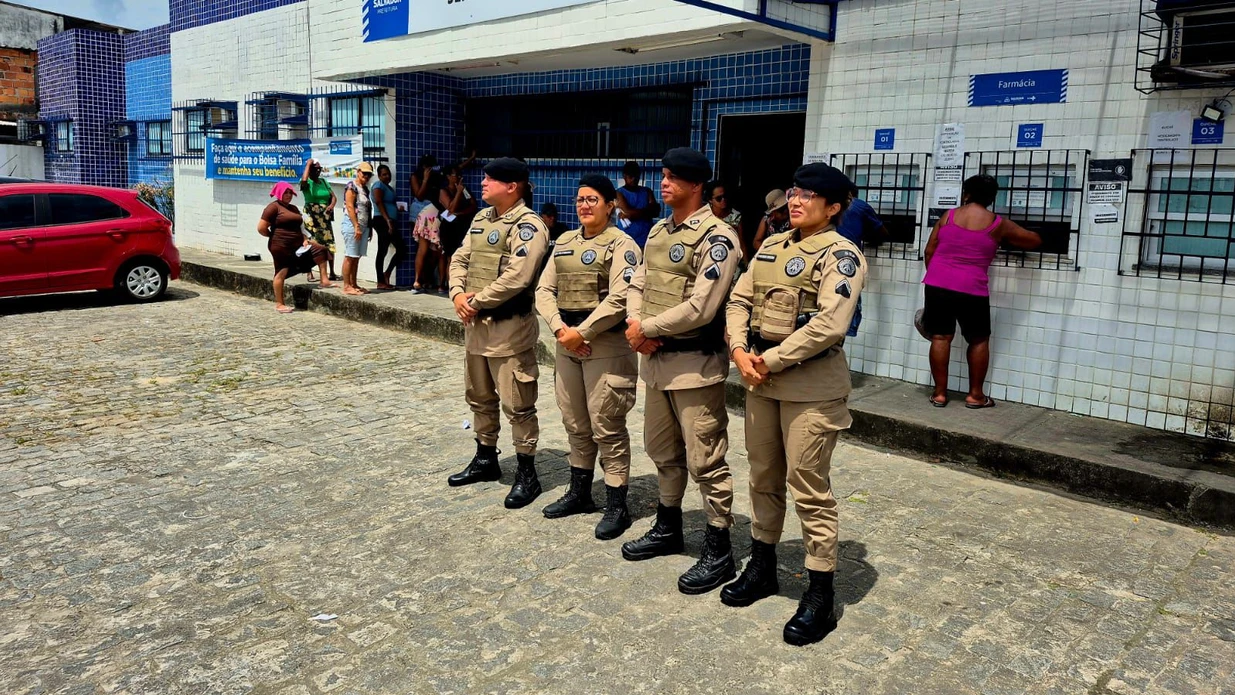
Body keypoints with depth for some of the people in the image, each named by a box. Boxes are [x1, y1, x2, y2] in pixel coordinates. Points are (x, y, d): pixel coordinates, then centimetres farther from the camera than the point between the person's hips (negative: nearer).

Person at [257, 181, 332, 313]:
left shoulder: (293, 208, 17)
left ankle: (324, 280, -6)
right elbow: (261, 228, -13)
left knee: (320, 249, -4)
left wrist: (304, 239, 6)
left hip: (297, 244, 8)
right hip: (281, 246, -7)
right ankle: (279, 304, 6)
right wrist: (274, 237, 1)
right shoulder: (273, 207, -8)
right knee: (282, 273, -2)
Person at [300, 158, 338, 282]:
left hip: (325, 217, 5)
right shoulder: (307, 183, -3)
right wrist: (308, 164, -15)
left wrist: (332, 205, -12)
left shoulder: (324, 181, 14)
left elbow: (333, 197, 11)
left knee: (329, 245, 2)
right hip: (311, 217, -5)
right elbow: (304, 180, -29)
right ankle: (309, 273, 2)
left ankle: (332, 273, 8)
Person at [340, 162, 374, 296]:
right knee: (350, 256, -7)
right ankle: (346, 286, -5)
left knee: (357, 257, 9)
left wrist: (369, 228, 18)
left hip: (364, 226, 8)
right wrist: (356, 226, -19)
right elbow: (350, 207, -14)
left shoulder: (365, 188, 19)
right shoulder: (352, 186, -7)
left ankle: (353, 284, 13)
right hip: (353, 225, -8)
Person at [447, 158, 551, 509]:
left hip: (509, 326, -9)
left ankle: (527, 473, 9)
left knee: (517, 404, -2)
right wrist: (458, 295, -7)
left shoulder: (527, 224, -15)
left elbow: (516, 278, -24)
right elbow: (460, 259, 13)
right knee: (480, 397, 20)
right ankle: (485, 459, 36)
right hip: (475, 323, 9)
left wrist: (476, 301, -16)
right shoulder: (481, 219, 14)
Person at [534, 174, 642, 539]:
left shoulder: (622, 245, -7)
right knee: (575, 423, 16)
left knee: (607, 427, -3)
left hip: (606, 346, -7)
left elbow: (619, 299, -18)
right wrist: (560, 329, -8)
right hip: (567, 343, 7)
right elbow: (544, 289, 8)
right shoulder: (564, 242, 13)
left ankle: (617, 505, 7)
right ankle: (580, 492, 30)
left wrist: (582, 332, -18)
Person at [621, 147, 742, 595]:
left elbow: (700, 308, -22)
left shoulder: (715, 237, -15)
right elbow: (638, 284, 13)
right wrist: (636, 325, -7)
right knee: (662, 452, 20)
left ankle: (719, 553, 12)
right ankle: (668, 529, 38)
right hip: (656, 359, 9)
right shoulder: (658, 231, 13)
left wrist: (647, 328, -14)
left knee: (705, 461, -1)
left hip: (695, 364, -9)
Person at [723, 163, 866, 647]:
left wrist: (772, 361, -17)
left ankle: (820, 597, 10)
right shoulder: (771, 247, 13)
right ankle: (762, 567, 34)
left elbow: (830, 324, -21)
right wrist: (740, 352, -7)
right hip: (762, 378, 7)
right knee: (763, 478, 17)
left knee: (809, 488, -2)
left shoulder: (841, 254, -10)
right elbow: (739, 301, 10)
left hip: (812, 384, -7)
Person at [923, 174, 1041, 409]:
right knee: (979, 340, 13)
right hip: (972, 291, -1)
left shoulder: (948, 216, 4)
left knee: (940, 337, 6)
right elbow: (1034, 240, 15)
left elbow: (929, 252, 7)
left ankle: (939, 393, 9)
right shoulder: (998, 225, 2)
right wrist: (1008, 238, 34)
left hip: (937, 285, 2)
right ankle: (975, 395, 17)